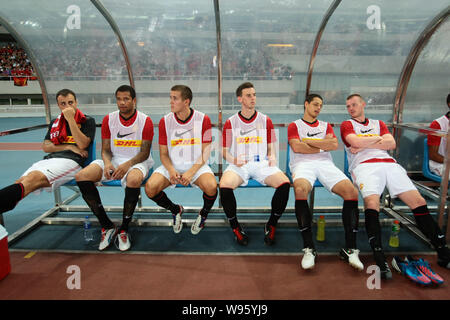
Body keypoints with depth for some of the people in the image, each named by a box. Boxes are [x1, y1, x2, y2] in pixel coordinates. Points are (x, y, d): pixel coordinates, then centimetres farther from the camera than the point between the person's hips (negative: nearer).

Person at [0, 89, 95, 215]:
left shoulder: (88, 121, 12)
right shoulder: (54, 123, 28)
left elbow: (82, 145, -4)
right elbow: (46, 147, 18)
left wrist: (70, 119, -5)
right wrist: (69, 147, 2)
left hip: (71, 161, -6)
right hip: (49, 159, 6)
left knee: (33, 178, -33)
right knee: (20, 183, -23)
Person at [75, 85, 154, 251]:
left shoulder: (145, 121, -5)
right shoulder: (108, 119, 5)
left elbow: (145, 152, -8)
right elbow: (105, 150, 6)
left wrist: (127, 164, -25)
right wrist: (107, 163, -17)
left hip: (137, 161, -4)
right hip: (113, 160, 4)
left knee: (134, 180, -40)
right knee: (81, 176, -21)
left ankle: (124, 229, -18)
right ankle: (107, 226, -13)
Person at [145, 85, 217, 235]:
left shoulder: (203, 119, -7)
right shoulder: (165, 121, -2)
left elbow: (205, 153, -6)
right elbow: (163, 154, 2)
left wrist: (191, 172, -20)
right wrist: (171, 170, -18)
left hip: (196, 165, -2)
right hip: (172, 165, 2)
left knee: (211, 187, -32)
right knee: (150, 188, -22)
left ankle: (203, 214, 6)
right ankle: (176, 210, 11)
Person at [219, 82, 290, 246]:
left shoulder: (266, 121, 12)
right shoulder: (230, 123, 8)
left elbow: (271, 147, 16)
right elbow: (224, 150, 9)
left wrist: (272, 156, -7)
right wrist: (234, 160, -12)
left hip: (262, 163, 1)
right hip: (239, 165, -1)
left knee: (284, 183, -28)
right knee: (224, 185, -33)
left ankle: (271, 225, -7)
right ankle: (235, 227, -9)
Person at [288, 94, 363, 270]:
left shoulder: (326, 126, 27)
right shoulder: (294, 125, 18)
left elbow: (334, 144, 7)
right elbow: (296, 147, -3)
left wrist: (309, 141, 3)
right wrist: (322, 147, 6)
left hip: (325, 163, 3)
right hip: (303, 163, -3)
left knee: (351, 191, -25)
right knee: (300, 189, -39)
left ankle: (350, 249, -21)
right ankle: (309, 248, -33)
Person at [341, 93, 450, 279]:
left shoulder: (378, 124, 30)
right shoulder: (347, 125, 19)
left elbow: (391, 144, 11)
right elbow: (355, 142, -4)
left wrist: (364, 144, 3)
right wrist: (378, 139, 9)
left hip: (389, 164, 4)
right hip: (364, 166, -4)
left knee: (419, 202, -11)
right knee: (372, 203, -31)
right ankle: (380, 260, -36)